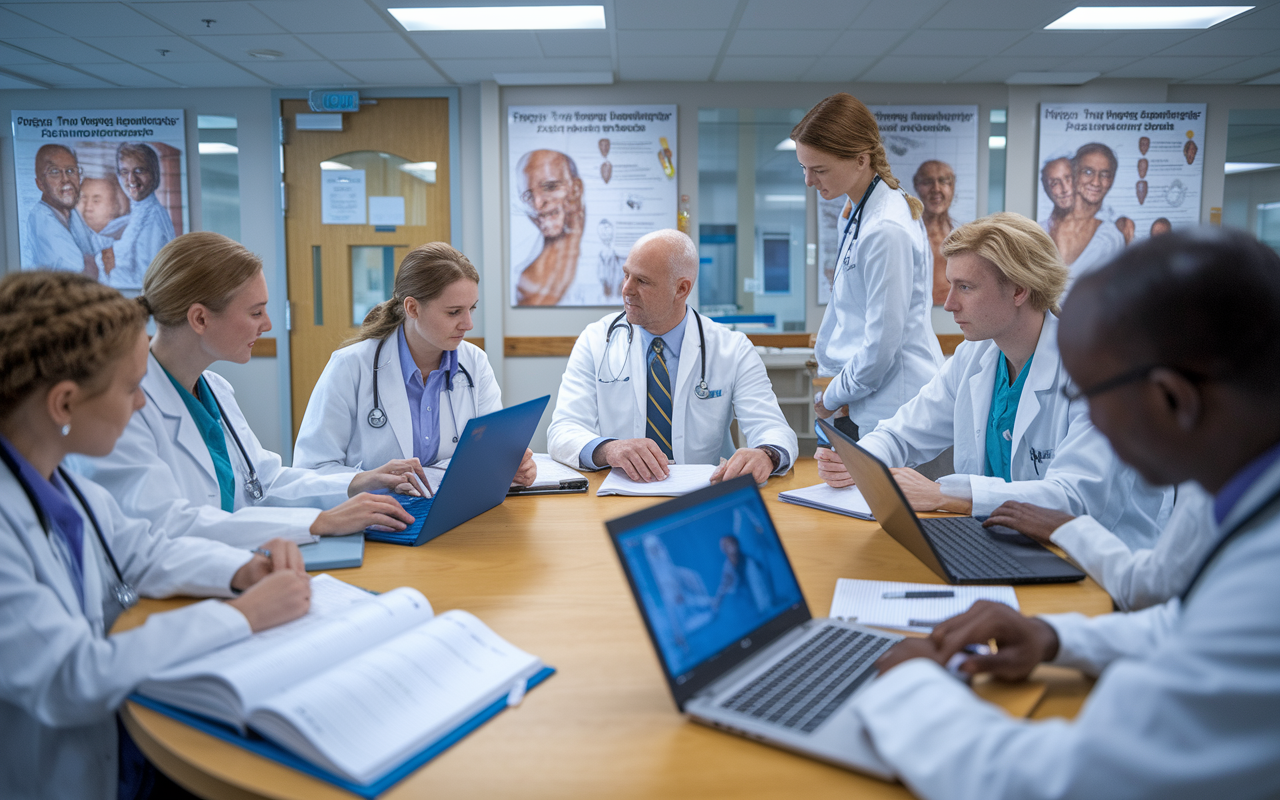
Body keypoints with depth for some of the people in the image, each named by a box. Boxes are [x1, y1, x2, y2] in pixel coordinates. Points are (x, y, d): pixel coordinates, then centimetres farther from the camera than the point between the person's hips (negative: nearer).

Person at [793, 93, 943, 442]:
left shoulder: (887, 230, -20)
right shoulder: (854, 214, 9)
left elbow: (881, 347, -19)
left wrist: (831, 397, -7)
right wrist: (829, 371, 16)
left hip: (893, 410, -9)